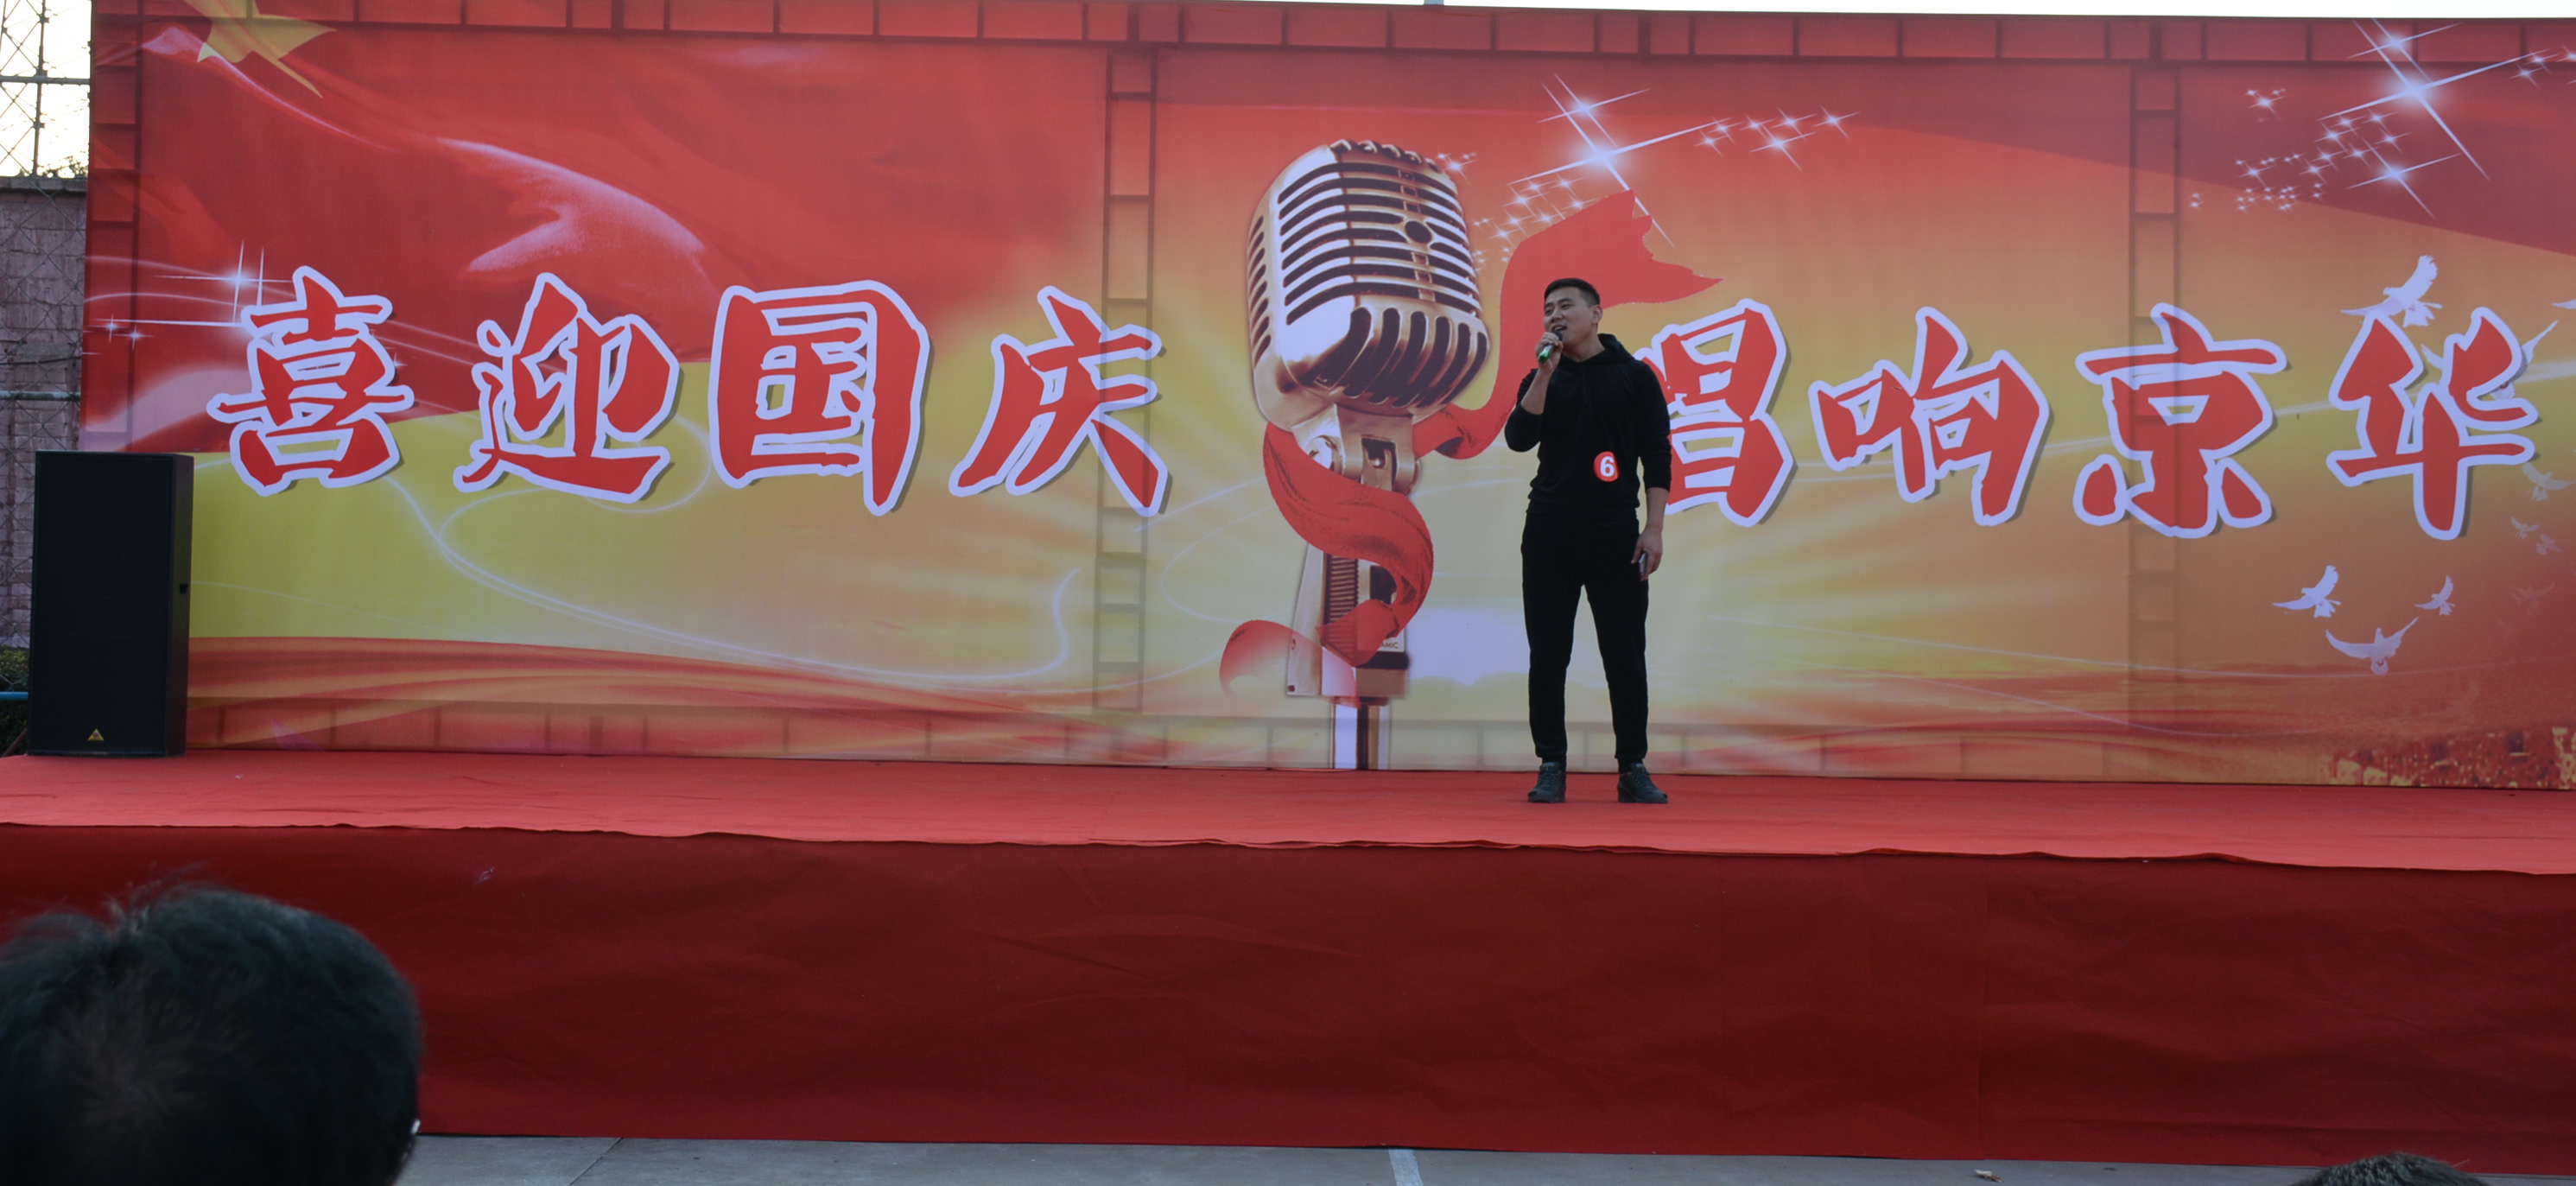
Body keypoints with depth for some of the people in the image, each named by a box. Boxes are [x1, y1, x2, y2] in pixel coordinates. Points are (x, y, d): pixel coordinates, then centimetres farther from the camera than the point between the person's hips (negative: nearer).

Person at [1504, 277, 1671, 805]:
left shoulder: (1634, 376, 5)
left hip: (1614, 531, -2)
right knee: (1548, 654, 2)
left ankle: (1633, 769, 6)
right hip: (1550, 531, 2)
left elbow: (1657, 456, 3)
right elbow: (1518, 439, -7)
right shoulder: (1542, 379, 10)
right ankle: (1551, 767, 8)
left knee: (1625, 654, -1)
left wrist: (1654, 530, -5)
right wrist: (1545, 372, -13)